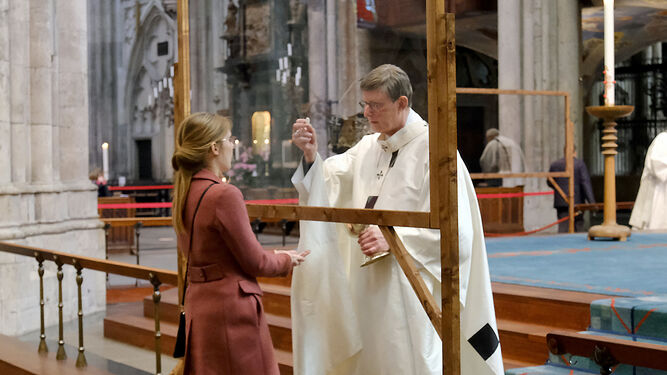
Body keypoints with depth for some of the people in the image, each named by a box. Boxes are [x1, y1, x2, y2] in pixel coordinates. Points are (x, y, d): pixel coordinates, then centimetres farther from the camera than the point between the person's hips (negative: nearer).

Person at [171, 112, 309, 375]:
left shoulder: (184, 192, 6)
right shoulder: (224, 195, -20)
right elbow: (254, 262, -14)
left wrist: (272, 256, 14)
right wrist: (286, 261, 5)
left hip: (197, 303, 9)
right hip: (230, 306, -9)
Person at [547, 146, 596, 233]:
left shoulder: (554, 165, 6)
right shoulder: (580, 163, -4)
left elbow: (550, 183, 18)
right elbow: (586, 182, -12)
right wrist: (592, 202, -15)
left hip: (561, 202, 2)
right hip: (577, 201, -2)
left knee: (563, 227, -2)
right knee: (578, 227, 12)